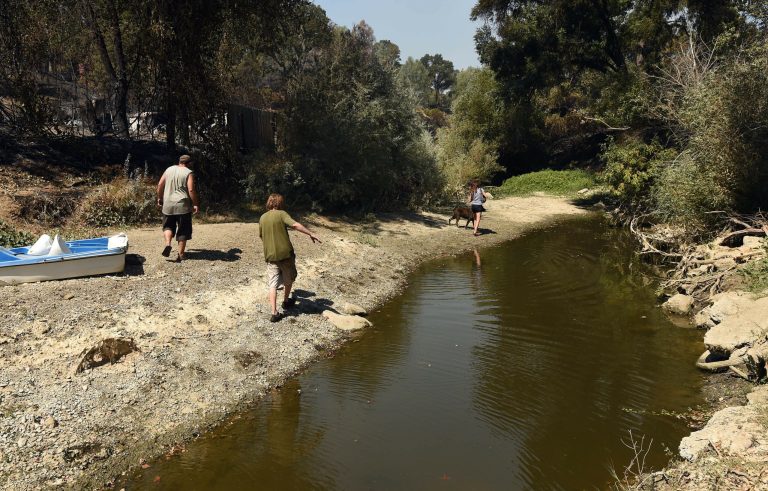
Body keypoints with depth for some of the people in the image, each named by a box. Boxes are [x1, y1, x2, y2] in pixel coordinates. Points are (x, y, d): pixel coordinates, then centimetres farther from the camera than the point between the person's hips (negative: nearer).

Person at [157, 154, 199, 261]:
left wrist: (159, 198, 22)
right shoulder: (189, 173, -4)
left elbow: (160, 185, 11)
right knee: (183, 231, 4)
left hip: (168, 205, 4)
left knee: (168, 226, 20)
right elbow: (191, 190, -14)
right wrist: (195, 204, -7)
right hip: (183, 206, -3)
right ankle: (180, 255, 5)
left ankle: (168, 244, -6)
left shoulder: (169, 170, 10)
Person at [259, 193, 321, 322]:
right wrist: (311, 234, -23)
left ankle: (274, 313, -7)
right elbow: (295, 225, -23)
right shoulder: (281, 214, -7)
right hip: (285, 253, -3)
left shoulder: (262, 218, 8)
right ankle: (286, 301, 39)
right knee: (289, 279, 22)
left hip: (270, 256, 3)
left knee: (272, 284, 1)